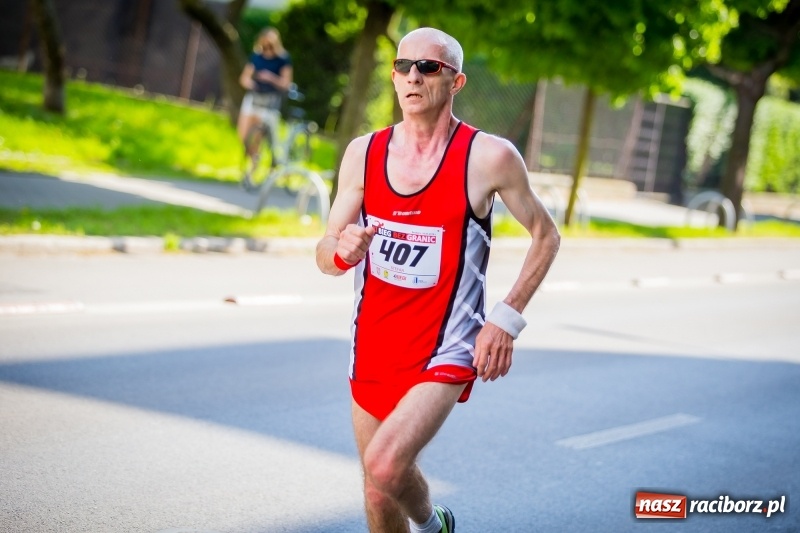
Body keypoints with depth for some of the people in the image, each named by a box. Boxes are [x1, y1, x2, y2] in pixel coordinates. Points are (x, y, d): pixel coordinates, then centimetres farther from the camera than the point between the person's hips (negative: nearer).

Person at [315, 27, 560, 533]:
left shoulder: (489, 157, -12)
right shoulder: (364, 152, -1)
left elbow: (546, 235, 1)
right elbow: (326, 256, 4)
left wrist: (507, 319, -7)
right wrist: (342, 251, -21)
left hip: (445, 352, -5)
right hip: (373, 348, 5)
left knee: (385, 464, -24)